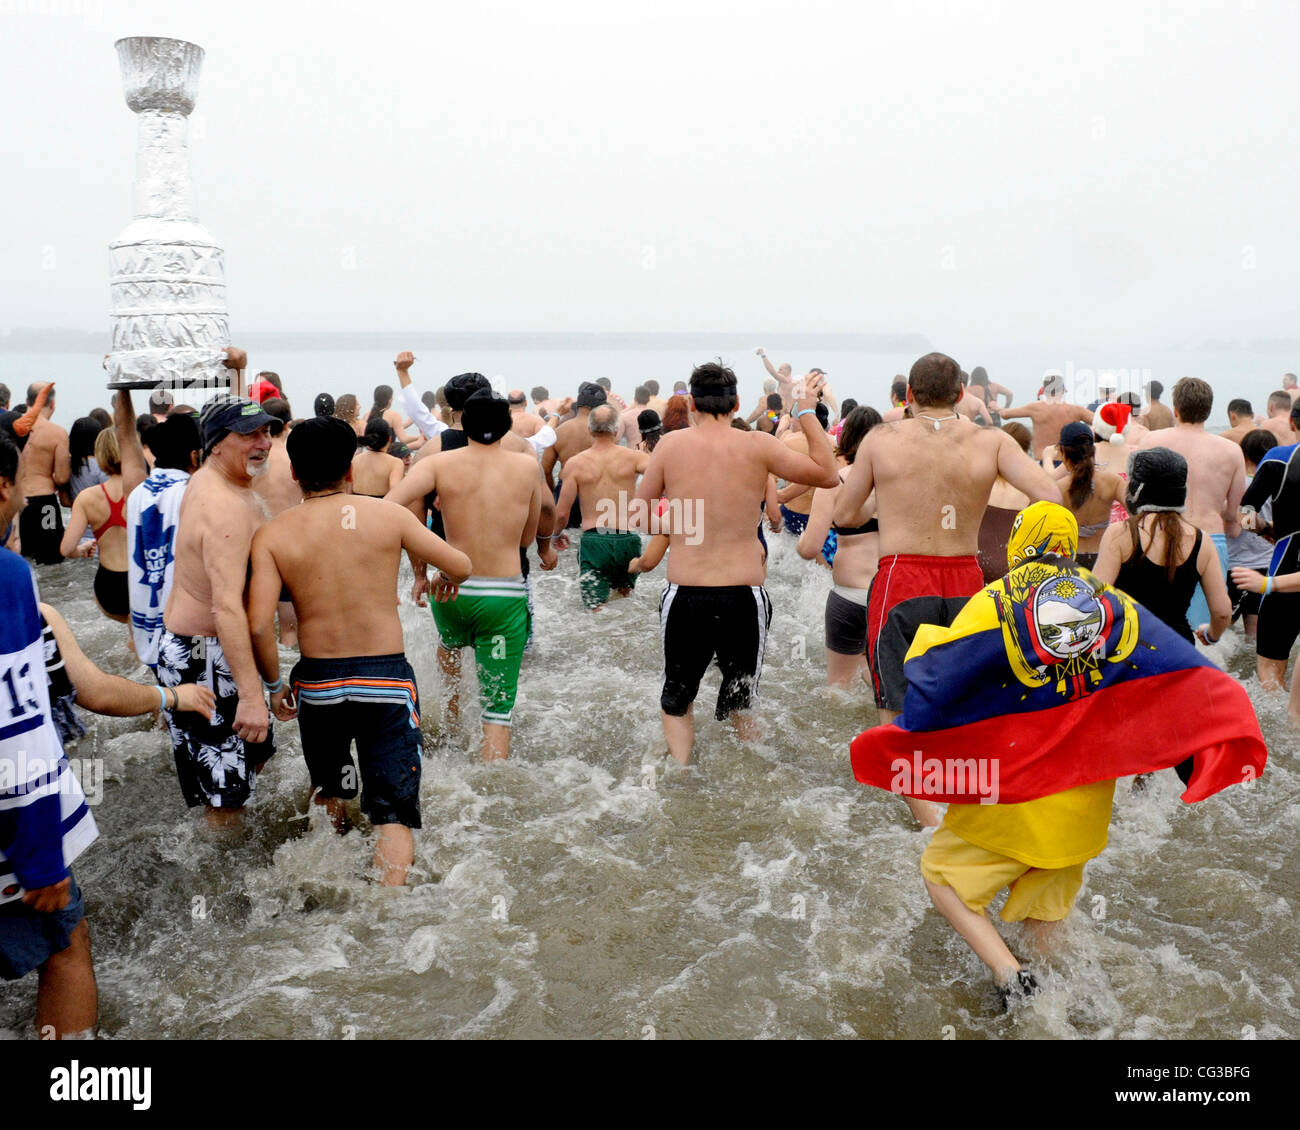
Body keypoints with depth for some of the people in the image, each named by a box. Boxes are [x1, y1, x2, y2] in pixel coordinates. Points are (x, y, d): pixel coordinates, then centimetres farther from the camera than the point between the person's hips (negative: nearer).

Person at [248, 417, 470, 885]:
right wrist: (444, 580, 25)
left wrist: (275, 684, 3)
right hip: (387, 679, -2)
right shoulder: (388, 515, -5)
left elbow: (259, 626, -13)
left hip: (317, 682, 2)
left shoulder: (272, 534, -5)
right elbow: (461, 567, 2)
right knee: (393, 811, 4)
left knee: (327, 793, 28)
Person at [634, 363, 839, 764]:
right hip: (743, 595, 0)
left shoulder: (670, 445, -2)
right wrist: (807, 412, 9)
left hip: (685, 595, 0)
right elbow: (828, 475, 4)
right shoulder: (757, 446, -4)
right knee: (742, 704, 19)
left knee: (676, 701, 19)